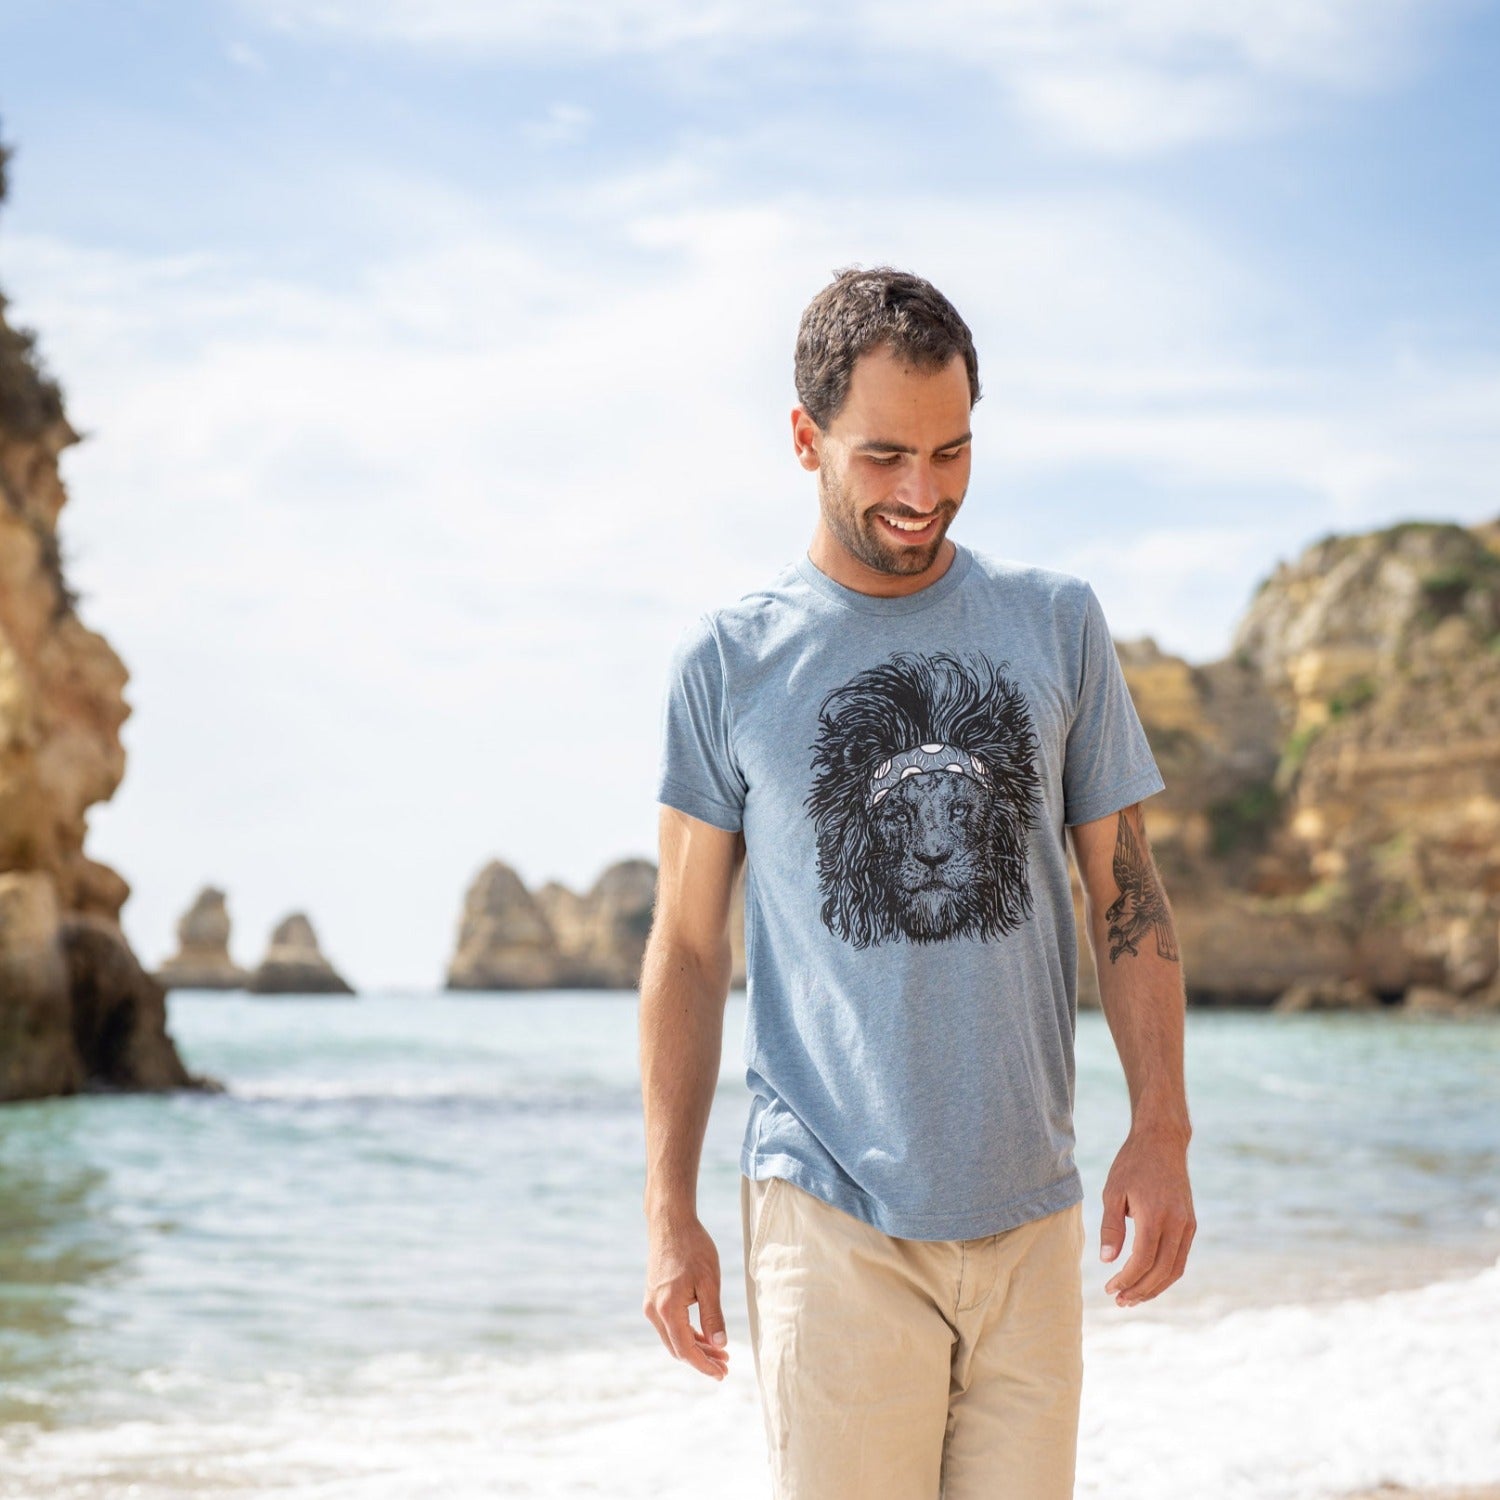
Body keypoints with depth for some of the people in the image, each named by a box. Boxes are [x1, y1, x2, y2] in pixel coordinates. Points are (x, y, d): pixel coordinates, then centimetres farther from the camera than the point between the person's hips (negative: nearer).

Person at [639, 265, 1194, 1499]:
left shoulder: (1059, 626, 9)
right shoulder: (728, 660, 3)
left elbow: (1127, 891, 11)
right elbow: (688, 948, 5)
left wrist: (1163, 1129, 0)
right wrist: (670, 1212, 2)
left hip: (1031, 1211, 3)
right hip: (833, 1214, -2)